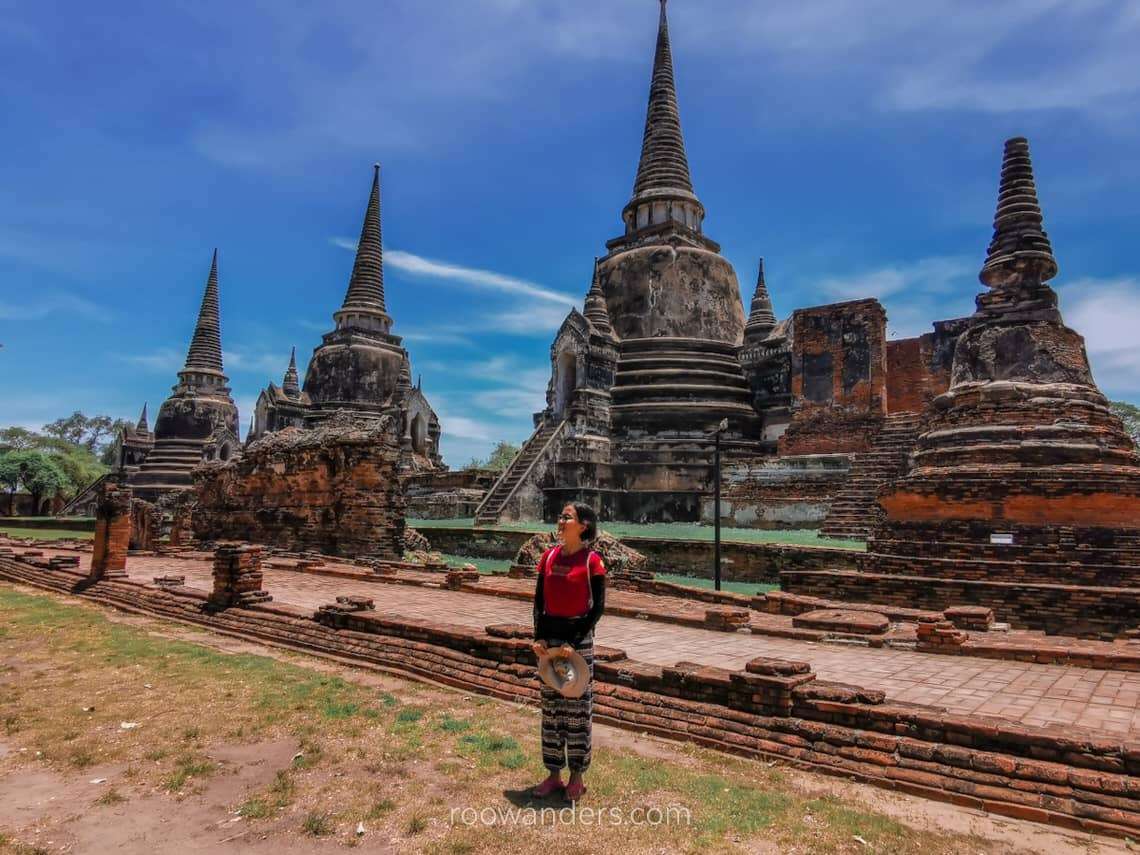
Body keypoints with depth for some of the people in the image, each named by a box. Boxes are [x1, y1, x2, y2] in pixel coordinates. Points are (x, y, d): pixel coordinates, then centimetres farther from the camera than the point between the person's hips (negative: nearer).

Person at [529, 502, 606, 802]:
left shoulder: (591, 560, -11)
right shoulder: (549, 556, 2)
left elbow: (598, 606, -11)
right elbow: (539, 599, 6)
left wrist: (574, 642, -15)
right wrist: (539, 637, -4)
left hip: (578, 636, -5)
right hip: (549, 635, 5)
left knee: (577, 707, 6)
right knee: (550, 706, 12)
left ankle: (576, 777, 23)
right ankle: (553, 774, 27)